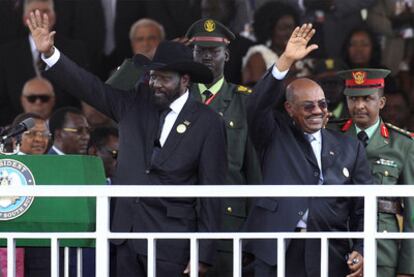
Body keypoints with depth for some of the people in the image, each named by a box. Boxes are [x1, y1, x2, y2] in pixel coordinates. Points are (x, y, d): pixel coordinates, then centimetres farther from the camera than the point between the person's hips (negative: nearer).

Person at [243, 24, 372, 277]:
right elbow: (258, 106, -9)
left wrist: (361, 251, -3)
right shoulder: (275, 136, 10)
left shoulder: (350, 148, 14)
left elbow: (363, 206, 12)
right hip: (276, 252, -2)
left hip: (331, 256, 2)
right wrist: (286, 61, -19)